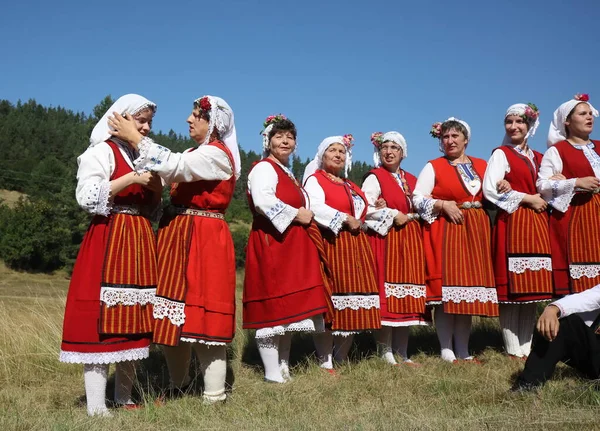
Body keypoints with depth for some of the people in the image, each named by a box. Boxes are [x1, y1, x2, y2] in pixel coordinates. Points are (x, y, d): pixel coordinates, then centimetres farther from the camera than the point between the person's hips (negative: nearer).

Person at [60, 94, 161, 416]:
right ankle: (96, 406, -7)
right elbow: (87, 197, -16)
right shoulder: (101, 151, -3)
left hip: (140, 241, 7)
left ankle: (124, 397, 13)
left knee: (133, 318, 5)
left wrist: (156, 189, 2)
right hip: (108, 241, -7)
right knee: (102, 319, -10)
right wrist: (132, 179, -17)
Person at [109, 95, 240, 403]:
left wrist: (135, 138, -16)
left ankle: (214, 394, 2)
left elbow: (173, 167, -23)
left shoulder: (217, 154, -10)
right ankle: (178, 384, 26)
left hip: (203, 239, -9)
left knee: (201, 310, -7)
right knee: (176, 310, 12)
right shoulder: (194, 153, 17)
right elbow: (169, 178, 7)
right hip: (176, 235, 9)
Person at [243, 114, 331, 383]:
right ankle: (273, 373, -1)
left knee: (289, 305, 13)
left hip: (292, 245, 10)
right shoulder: (264, 168, -8)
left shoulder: (287, 173, 22)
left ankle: (283, 366, 22)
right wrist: (296, 214, -16)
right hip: (271, 242, -10)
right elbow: (263, 201, -25)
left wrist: (305, 215, 11)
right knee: (272, 307, -7)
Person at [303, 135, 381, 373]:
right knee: (328, 299, -11)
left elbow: (360, 212, 30)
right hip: (330, 244, -8)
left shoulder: (351, 186, 27)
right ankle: (326, 361, -5)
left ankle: (342, 357, 13)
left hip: (355, 246, 8)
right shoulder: (314, 179, 2)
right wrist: (345, 219, -13)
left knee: (354, 297, 4)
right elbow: (316, 208, -16)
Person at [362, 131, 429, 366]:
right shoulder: (374, 178, 0)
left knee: (407, 297, 4)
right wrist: (393, 216, -12)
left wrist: (408, 217, -5)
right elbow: (365, 209, -12)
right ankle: (386, 352, -2)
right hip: (385, 240, -6)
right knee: (387, 295, -9)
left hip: (410, 242, 6)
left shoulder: (411, 180, 19)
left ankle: (402, 352, 10)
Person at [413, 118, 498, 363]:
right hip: (445, 231, -4)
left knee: (470, 286, 4)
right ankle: (447, 351, -2)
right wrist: (442, 205, -16)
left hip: (475, 231, 4)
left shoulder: (482, 166, 16)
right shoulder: (433, 167, 5)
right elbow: (417, 199, -3)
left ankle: (463, 350, 11)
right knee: (446, 288, -8)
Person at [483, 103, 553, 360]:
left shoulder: (538, 158, 21)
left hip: (537, 225, 6)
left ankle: (527, 345, 10)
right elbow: (490, 190, -9)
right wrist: (527, 199, -9)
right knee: (512, 286, -9)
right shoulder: (501, 154, 4)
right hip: (512, 223, -6)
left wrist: (544, 200, -3)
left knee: (533, 286, 4)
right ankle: (514, 349, -4)